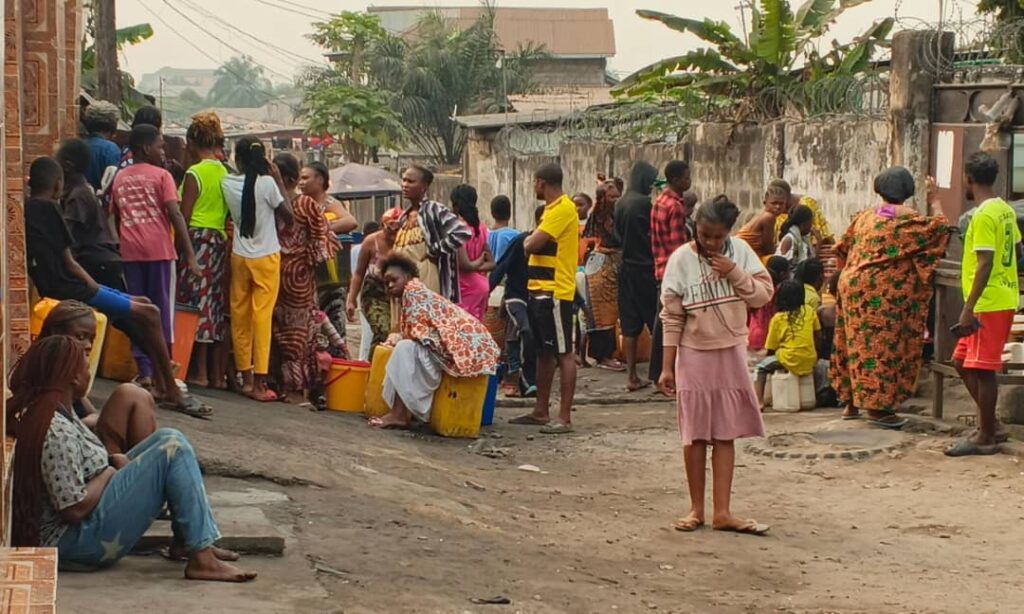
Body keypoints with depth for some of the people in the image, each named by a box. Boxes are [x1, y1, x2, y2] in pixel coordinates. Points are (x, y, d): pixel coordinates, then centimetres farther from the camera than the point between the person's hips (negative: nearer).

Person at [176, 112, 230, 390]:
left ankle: (201, 372, -3)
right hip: (220, 240, 7)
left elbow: (184, 216, -10)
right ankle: (217, 374, 11)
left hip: (198, 239, -7)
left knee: (198, 304, -3)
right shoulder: (224, 172, 11)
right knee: (217, 305, 9)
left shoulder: (194, 173, -9)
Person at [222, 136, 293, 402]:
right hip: (266, 257, -3)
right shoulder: (267, 183, -13)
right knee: (262, 317, -3)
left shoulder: (228, 184, -3)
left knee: (240, 317, 10)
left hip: (239, 257, 3)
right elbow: (288, 216, -6)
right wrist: (278, 180, 1)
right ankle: (259, 383, -5)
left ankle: (246, 378, 14)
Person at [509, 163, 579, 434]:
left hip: (555, 292, -10)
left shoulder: (563, 209, -15)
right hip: (539, 290, 10)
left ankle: (565, 417, -6)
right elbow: (535, 243, 15)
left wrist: (527, 241, -1)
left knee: (563, 353, -7)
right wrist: (531, 240, -3)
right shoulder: (552, 209, 17)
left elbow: (532, 244, -18)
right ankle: (540, 411, 22)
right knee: (544, 352, 15)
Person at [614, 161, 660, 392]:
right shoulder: (646, 202, -14)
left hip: (627, 267, 6)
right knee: (658, 323, 2)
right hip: (646, 268, -6)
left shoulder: (620, 204, 7)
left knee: (629, 327, 6)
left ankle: (632, 376, 6)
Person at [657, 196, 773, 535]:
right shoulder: (681, 259, -10)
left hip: (730, 354, 2)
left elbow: (764, 294, -4)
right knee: (695, 434, 5)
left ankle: (723, 512, 8)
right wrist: (667, 367, -8)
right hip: (694, 355, -2)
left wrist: (735, 273, -19)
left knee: (725, 434, 5)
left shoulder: (740, 251, -3)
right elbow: (672, 317, -7)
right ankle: (696, 508, 17)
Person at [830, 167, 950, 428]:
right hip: (886, 293, -7)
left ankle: (852, 402, 19)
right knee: (884, 344, -4)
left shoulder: (865, 216, 12)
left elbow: (843, 248, 18)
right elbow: (939, 227, -9)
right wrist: (934, 201, 3)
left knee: (858, 342, 14)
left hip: (853, 284, 7)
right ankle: (878, 406, -5)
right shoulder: (905, 216, -8)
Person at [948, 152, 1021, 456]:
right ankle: (991, 426, 19)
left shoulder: (983, 215, -17)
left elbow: (985, 264, -22)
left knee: (981, 368, -4)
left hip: (989, 304, -10)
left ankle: (985, 437, 2)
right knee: (963, 361, 15)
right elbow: (1016, 251, 20)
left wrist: (969, 309, -22)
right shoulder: (1005, 209, 11)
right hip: (1003, 298, 10)